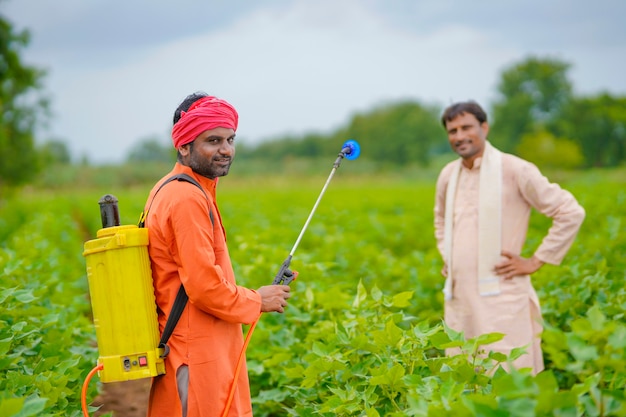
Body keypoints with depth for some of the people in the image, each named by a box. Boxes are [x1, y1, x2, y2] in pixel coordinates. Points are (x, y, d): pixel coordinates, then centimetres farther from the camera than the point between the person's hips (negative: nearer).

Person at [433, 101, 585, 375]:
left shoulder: (514, 169, -8)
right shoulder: (448, 174, 11)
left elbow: (571, 213, -7)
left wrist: (535, 262, -7)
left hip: (501, 296, -6)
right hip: (457, 295, 6)